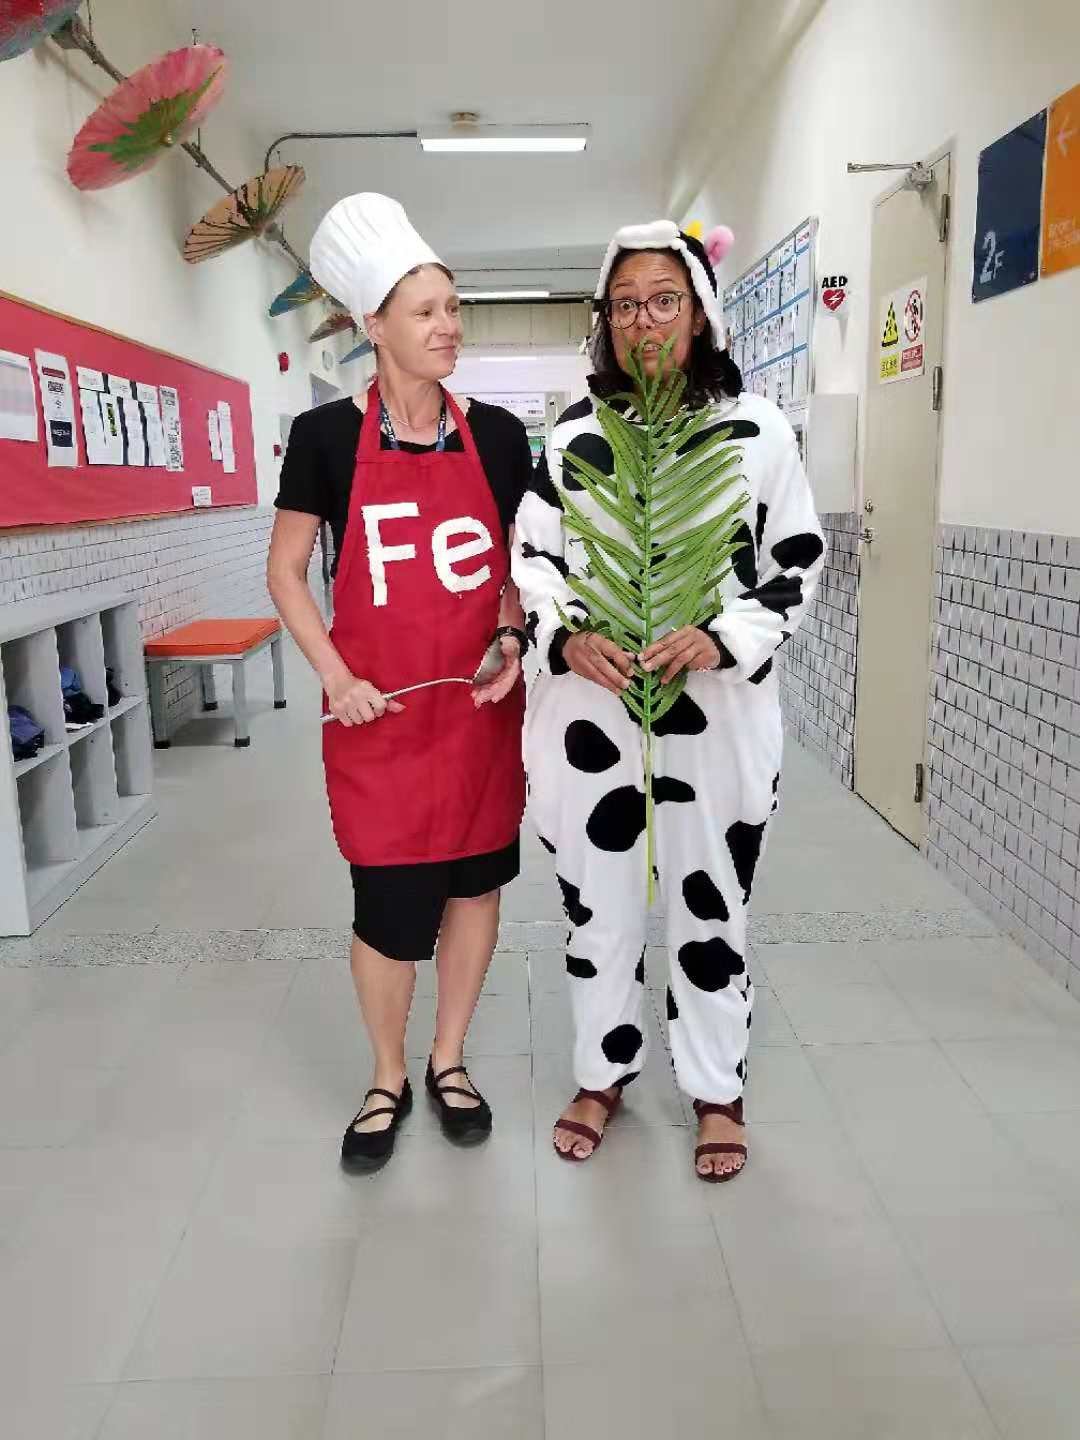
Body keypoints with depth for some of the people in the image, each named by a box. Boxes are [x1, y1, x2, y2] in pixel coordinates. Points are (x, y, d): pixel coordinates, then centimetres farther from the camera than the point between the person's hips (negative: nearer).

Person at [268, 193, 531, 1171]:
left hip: (481, 706, 3)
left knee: (476, 882, 12)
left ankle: (450, 1062, 35)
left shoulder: (497, 434, 1)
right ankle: (387, 1080, 30)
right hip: (380, 712, -2)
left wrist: (514, 636, -6)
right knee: (390, 910, 3)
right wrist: (336, 676, -9)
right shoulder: (328, 436, -5)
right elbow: (286, 571, 1)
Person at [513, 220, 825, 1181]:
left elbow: (799, 562, 1)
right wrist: (567, 637, -13)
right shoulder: (571, 434, 5)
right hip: (591, 717, 2)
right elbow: (529, 556, 6)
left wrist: (722, 641, -15)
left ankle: (718, 1089, 33)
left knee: (711, 907, 12)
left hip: (716, 718, -1)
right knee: (597, 904, 14)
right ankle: (603, 1075, 36)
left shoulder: (759, 430, 0)